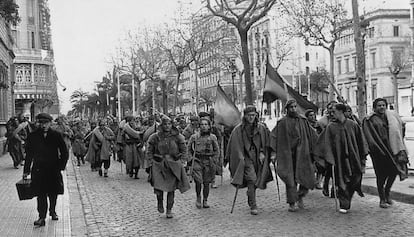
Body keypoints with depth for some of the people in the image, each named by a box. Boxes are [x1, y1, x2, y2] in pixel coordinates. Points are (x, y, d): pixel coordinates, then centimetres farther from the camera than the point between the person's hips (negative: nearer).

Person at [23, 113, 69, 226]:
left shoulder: (56, 135, -1)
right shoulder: (33, 136, 0)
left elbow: (65, 153, 6)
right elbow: (29, 154, 5)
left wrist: (61, 166, 0)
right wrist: (26, 171, 4)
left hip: (54, 170, 1)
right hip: (39, 170, -1)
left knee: (53, 193, 11)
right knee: (41, 194, -5)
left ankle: (52, 211, 33)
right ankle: (42, 217, -1)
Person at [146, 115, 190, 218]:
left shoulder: (177, 137, 0)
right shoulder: (155, 137, -1)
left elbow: (183, 150, 10)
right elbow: (149, 151, 9)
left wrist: (181, 161, 2)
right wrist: (152, 161, 0)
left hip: (174, 165, 1)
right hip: (158, 165, -1)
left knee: (171, 189, 3)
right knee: (158, 187, -10)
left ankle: (169, 210, 17)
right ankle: (160, 203, 23)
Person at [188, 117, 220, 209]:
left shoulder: (213, 137, 3)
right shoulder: (194, 137, 2)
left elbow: (217, 150, 11)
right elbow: (189, 148, 14)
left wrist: (214, 161, 2)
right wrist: (191, 158, 5)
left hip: (208, 162, 1)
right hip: (197, 161, -1)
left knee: (206, 183, 5)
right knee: (198, 181, -12)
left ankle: (205, 201, 20)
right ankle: (198, 198, 13)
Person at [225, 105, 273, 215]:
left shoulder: (261, 128, 6)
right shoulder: (238, 129, -4)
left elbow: (265, 143, 12)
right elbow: (235, 145, -3)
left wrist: (262, 153, -3)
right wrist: (240, 157, -11)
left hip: (258, 157, 4)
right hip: (246, 157, -4)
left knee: (256, 180, 10)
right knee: (251, 179, -18)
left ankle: (250, 201, 34)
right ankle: (253, 206, -15)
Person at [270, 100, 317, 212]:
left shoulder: (303, 120, 9)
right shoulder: (282, 122, 1)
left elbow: (312, 136, 12)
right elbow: (274, 137, -4)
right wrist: (274, 153, -13)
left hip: (302, 153, 3)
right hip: (287, 154, -2)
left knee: (307, 177, -2)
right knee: (291, 179, -3)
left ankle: (300, 196, 23)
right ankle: (292, 203, 6)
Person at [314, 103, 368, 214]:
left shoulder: (353, 125, 1)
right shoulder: (331, 127, 0)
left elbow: (360, 141, 6)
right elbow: (327, 143, -2)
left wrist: (362, 157, 4)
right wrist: (329, 158, -11)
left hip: (353, 157, 1)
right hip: (339, 158, -1)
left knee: (355, 179, 3)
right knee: (342, 181, -2)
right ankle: (344, 205, 5)